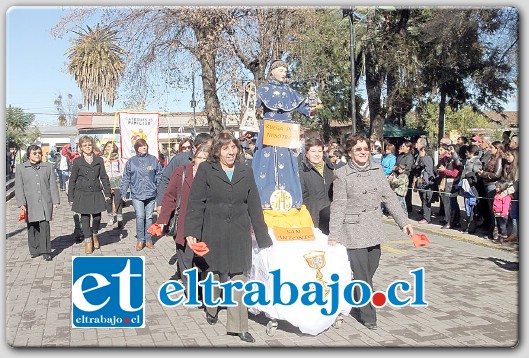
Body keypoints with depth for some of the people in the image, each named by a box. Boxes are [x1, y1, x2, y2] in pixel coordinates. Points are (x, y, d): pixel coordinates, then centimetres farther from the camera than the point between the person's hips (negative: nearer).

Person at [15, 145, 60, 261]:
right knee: (32, 227, 6)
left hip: (45, 202, 0)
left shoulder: (48, 167, 8)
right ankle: (34, 250, 18)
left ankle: (46, 251, 0)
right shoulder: (21, 168, 6)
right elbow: (19, 187, 3)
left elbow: (53, 185, 8)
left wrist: (55, 201, 4)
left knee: (45, 226, -5)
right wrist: (21, 203, -6)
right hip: (30, 203, 0)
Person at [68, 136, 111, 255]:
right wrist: (71, 197, 2)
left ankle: (95, 235, 33)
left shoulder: (99, 160, 5)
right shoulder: (77, 161, 0)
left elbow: (104, 177, 9)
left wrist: (107, 193, 6)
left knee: (97, 217, 4)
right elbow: (72, 180, 3)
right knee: (85, 219, 3)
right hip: (82, 194, -1)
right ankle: (88, 242, 18)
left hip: (96, 193, 1)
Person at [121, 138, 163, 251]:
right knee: (140, 217, -9)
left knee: (149, 217, 8)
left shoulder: (154, 160, 5)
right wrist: (123, 192, 4)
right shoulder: (131, 161, 4)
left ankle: (148, 239, 17)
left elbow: (159, 176, 7)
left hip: (151, 194, 1)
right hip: (136, 194, -1)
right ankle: (140, 240, 4)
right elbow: (126, 178, 8)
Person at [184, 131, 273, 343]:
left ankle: (238, 326, 9)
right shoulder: (206, 170, -1)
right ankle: (211, 307, 42)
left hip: (239, 234, 2)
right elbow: (195, 203, -5)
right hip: (214, 233, -2)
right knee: (215, 272, 14)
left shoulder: (245, 172, 8)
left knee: (239, 277, 1)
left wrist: (264, 238, 8)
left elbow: (254, 206, 9)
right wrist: (191, 232, -14)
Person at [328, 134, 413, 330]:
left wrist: (403, 221, 4)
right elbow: (338, 206, -10)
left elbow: (389, 197, 9)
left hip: (374, 231, 5)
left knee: (369, 272, 12)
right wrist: (333, 236, -13)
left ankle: (356, 303, 35)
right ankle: (368, 316, 13)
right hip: (353, 231, -5)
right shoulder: (342, 174, -8)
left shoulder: (377, 170, 7)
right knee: (363, 277, -1)